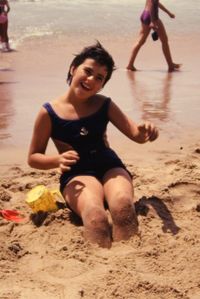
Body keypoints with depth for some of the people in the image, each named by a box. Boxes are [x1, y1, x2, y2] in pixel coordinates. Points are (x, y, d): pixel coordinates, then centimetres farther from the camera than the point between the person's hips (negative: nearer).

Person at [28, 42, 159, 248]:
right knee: (95, 215, -37)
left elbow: (136, 134, 7)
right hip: (77, 174, -2)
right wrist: (58, 160, -15)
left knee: (123, 205, -35)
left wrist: (145, 132, -18)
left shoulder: (104, 105, 7)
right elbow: (33, 157, 7)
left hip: (110, 166, 3)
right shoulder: (49, 113, -1)